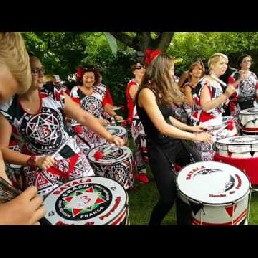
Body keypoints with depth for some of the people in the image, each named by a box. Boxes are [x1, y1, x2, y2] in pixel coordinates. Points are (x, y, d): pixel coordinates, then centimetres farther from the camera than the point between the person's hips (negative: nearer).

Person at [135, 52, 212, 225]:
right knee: (169, 197, -3)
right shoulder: (146, 92, -19)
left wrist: (190, 128, 13)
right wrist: (194, 137, -19)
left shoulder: (161, 90, 10)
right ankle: (153, 223, 28)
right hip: (159, 148, -9)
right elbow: (162, 127, -25)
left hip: (175, 142, 9)